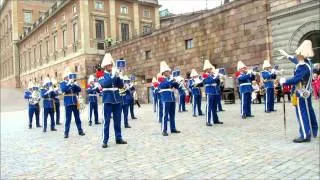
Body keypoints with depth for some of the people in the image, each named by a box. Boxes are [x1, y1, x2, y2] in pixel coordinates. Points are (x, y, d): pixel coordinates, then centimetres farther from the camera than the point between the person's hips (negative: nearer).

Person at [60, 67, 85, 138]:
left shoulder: (74, 82, 12)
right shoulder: (62, 83, 1)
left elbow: (79, 90, 1)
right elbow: (63, 90, -19)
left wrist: (75, 84, -14)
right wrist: (69, 83, -22)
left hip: (75, 102, 4)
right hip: (68, 103, -4)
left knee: (77, 117, 10)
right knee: (68, 118, -2)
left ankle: (80, 131, 18)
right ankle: (66, 133, 4)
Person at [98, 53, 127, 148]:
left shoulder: (115, 74, 12)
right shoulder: (102, 75, 1)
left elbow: (121, 85, 4)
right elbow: (104, 84, -19)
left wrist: (118, 76, -10)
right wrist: (112, 76, -24)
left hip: (117, 100, 4)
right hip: (108, 100, -4)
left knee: (117, 120, 9)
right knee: (106, 121, -3)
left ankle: (118, 138, 19)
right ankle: (105, 140, 2)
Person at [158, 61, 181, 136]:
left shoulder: (170, 79, 16)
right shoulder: (161, 79, -1)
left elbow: (177, 87, 15)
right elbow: (162, 85, -20)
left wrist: (175, 82, -6)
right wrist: (170, 80, -20)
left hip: (172, 99, 7)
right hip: (166, 99, -7)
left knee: (172, 114, 11)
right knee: (165, 114, -6)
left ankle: (173, 128, 20)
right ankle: (164, 130, -3)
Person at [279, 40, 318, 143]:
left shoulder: (302, 67, -28)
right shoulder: (307, 61, 1)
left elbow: (295, 80, -32)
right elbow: (296, 60, 20)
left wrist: (284, 82, -17)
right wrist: (286, 55, 28)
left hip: (301, 94, -10)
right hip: (306, 92, 10)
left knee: (302, 114, -3)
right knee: (309, 112, 20)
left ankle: (305, 135, 3)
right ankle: (314, 131, 34)